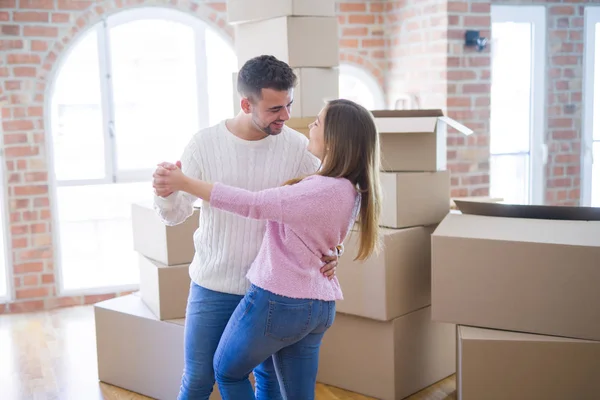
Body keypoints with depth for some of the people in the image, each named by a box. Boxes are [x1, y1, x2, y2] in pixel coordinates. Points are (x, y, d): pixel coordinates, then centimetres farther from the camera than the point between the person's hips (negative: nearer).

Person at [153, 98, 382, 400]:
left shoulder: (324, 190, -25)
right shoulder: (351, 192, 3)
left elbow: (252, 204, -24)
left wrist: (184, 183, -20)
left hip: (278, 301, -8)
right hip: (319, 306, 8)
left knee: (227, 371, 18)